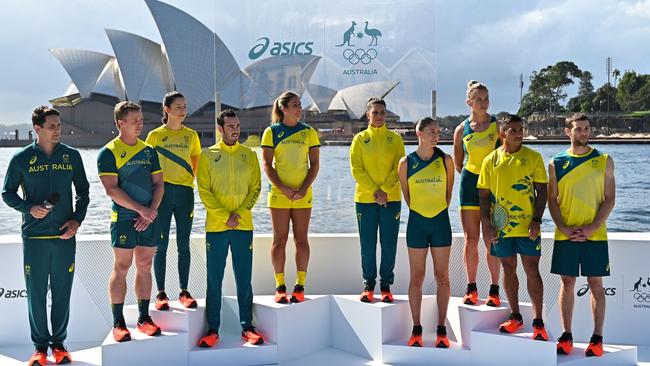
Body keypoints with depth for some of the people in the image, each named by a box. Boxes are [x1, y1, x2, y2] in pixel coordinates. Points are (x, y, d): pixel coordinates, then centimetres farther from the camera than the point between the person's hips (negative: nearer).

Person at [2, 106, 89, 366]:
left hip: (64, 236, 1)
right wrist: (29, 208, -11)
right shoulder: (21, 158, 0)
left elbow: (83, 192, 13)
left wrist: (77, 220, -1)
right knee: (36, 294, 2)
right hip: (34, 237, -1)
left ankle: (59, 344, 17)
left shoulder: (71, 156, 6)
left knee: (62, 293, 5)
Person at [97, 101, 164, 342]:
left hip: (149, 218, 5)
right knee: (121, 268, -2)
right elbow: (112, 189, -13)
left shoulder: (149, 151, 11)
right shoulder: (108, 153, -5)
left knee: (145, 266, 8)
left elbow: (159, 184, 9)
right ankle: (118, 323, 4)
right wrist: (140, 209, -17)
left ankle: (144, 318, 17)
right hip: (123, 219, -5)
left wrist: (152, 211, -6)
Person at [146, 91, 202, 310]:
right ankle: (161, 294, 5)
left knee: (184, 244, 5)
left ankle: (184, 292, 11)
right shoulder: (155, 135, 3)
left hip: (185, 192, 2)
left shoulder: (191, 135, 10)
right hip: (163, 191, -2)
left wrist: (188, 181, 4)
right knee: (161, 244, 0)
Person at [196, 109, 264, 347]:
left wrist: (239, 213, -9)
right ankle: (213, 330, 9)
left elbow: (255, 188, 5)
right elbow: (204, 191, -2)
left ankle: (247, 327, 12)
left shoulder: (249, 155, 8)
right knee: (214, 280, 3)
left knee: (244, 279, 4)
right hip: (216, 226, -1)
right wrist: (224, 216, -11)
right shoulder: (208, 155, 3)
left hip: (244, 225, 1)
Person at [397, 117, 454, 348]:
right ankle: (416, 330, 11)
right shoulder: (406, 163, -2)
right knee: (416, 277, 3)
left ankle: (441, 330, 11)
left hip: (441, 221, 1)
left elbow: (448, 191, 12)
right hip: (417, 222, 0)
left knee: (442, 277, 3)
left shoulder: (446, 161, 0)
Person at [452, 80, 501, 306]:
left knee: (491, 240, -3)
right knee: (470, 239, 2)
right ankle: (471, 288, 12)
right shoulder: (461, 130, 5)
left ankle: (494, 290, 5)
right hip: (470, 184, 2)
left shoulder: (499, 125, -1)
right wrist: (468, 177, 10)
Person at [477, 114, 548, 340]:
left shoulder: (533, 157, 1)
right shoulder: (491, 160, 4)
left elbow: (542, 190, 0)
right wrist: (487, 224, -2)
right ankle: (515, 317, 24)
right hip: (501, 226, 2)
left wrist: (537, 220, -9)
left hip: (527, 226, -2)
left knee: (532, 271, -1)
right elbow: (484, 195, 6)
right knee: (509, 269, 11)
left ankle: (538, 322, 6)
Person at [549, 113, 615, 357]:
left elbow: (609, 199, 0)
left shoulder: (604, 161, 3)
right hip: (565, 235, 1)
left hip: (595, 234, -1)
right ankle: (566, 335, 13)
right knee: (567, 283, 5)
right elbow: (552, 199, 4)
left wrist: (592, 228, -12)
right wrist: (563, 228, -10)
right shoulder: (556, 163, 5)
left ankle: (597, 338, 8)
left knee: (595, 283, 2)